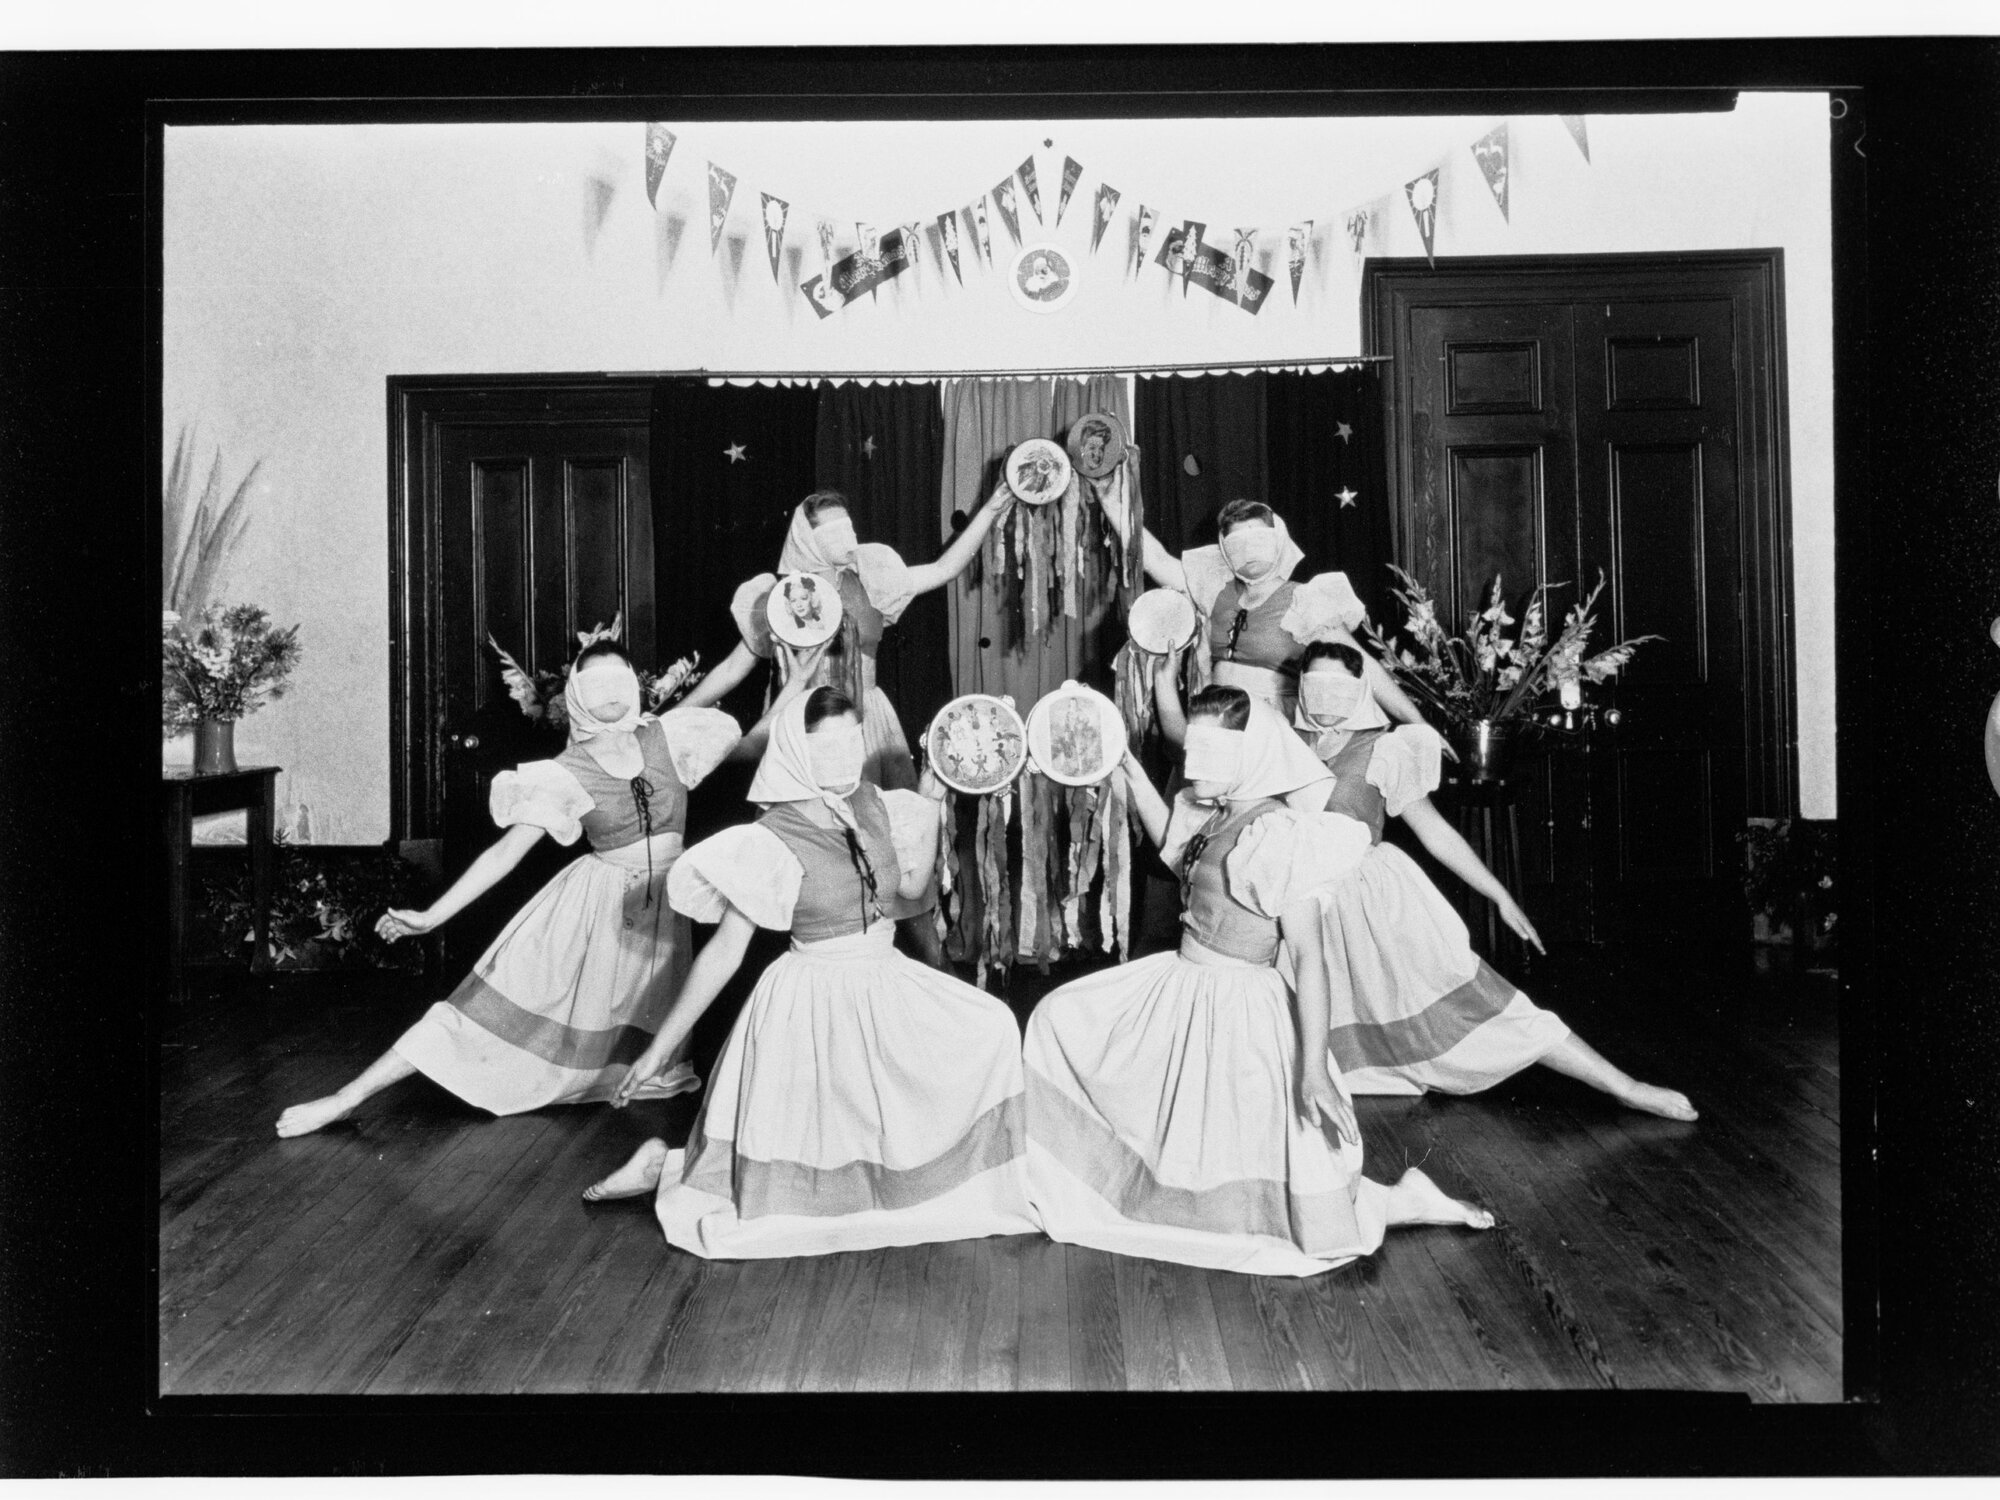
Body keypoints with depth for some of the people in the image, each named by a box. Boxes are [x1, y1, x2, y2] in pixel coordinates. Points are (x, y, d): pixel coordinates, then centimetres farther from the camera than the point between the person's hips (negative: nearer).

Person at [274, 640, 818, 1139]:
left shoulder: (669, 738, -2)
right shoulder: (565, 776, -8)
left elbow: (750, 745, 8)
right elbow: (505, 853, -7)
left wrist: (797, 685, -1)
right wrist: (431, 917, -10)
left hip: (663, 910, 3)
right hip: (592, 908, -3)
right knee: (494, 1004, -4)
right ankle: (345, 1099, 2)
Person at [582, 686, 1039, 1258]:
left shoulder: (874, 808, -1)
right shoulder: (772, 842, -19)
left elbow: (912, 884, 16)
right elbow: (723, 954, -14)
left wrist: (929, 801, 5)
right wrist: (659, 1050, -12)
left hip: (886, 982, 7)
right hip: (815, 1004, -7)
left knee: (990, 1028, -6)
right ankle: (665, 1169, 18)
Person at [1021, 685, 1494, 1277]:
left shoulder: (1277, 832, -22)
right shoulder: (1216, 815, 3)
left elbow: (1309, 954, -23)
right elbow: (1168, 840, 27)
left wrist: (1314, 1068, -26)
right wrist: (1129, 770, 16)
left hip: (1238, 1011, -9)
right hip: (1183, 987, 9)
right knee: (1062, 1019, 16)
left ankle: (1402, 1202, 15)